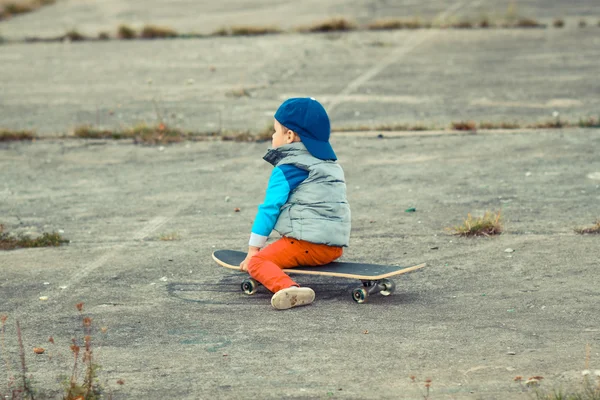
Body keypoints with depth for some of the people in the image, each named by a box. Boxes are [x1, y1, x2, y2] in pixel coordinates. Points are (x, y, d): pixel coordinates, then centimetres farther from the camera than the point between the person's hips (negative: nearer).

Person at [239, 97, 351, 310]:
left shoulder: (286, 170, -2)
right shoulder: (331, 164, 23)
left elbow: (270, 209, -5)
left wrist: (253, 249, 1)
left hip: (307, 243, -8)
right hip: (335, 246, 9)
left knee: (257, 262, -16)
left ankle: (288, 288, -43)